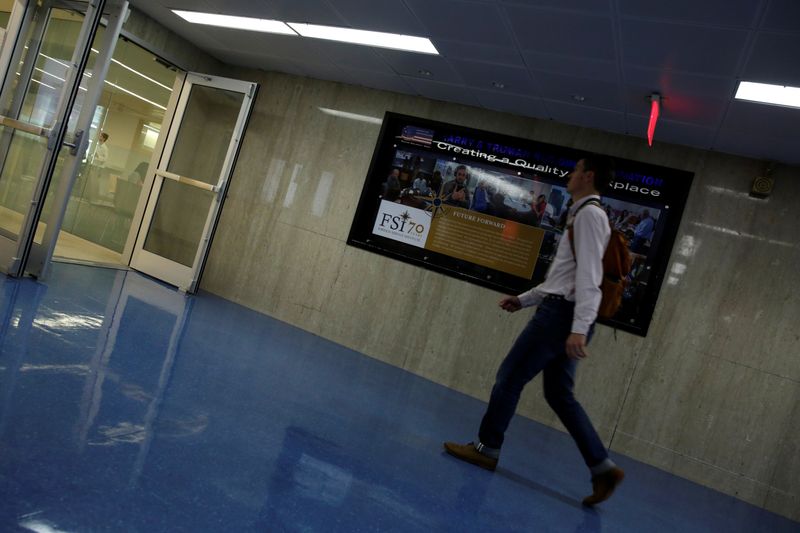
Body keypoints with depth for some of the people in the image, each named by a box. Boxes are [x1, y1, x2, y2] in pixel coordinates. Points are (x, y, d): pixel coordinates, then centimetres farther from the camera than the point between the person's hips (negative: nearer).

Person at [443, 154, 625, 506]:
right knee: (560, 395, 10)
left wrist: (579, 329, -26)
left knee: (509, 378, -1)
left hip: (561, 313, -10)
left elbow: (588, 277, -19)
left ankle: (486, 449, 11)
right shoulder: (584, 215, 22)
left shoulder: (589, 214, -9)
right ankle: (603, 468, 10)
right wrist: (523, 299, 25)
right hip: (560, 310, 10)